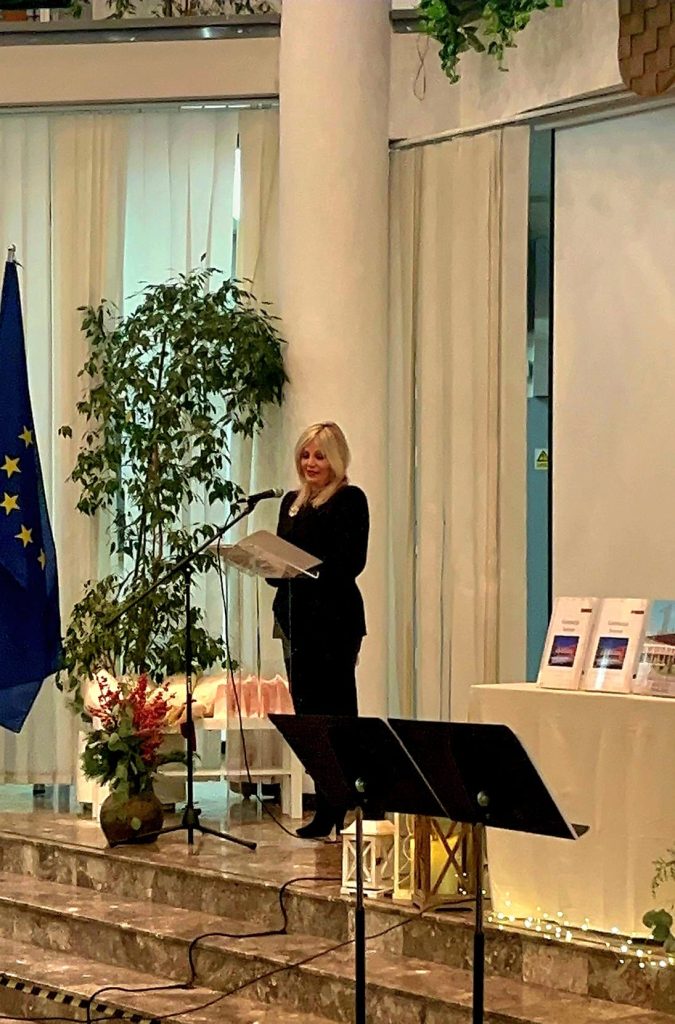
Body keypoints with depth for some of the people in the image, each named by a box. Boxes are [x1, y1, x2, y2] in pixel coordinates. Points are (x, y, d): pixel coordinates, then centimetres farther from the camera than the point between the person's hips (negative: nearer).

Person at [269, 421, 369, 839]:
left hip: (334, 620, -7)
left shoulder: (349, 500, -4)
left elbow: (350, 563, -13)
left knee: (332, 713, -7)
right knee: (306, 711, 7)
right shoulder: (292, 502, 19)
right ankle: (326, 808, 12)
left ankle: (331, 814, -7)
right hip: (295, 614, 7)